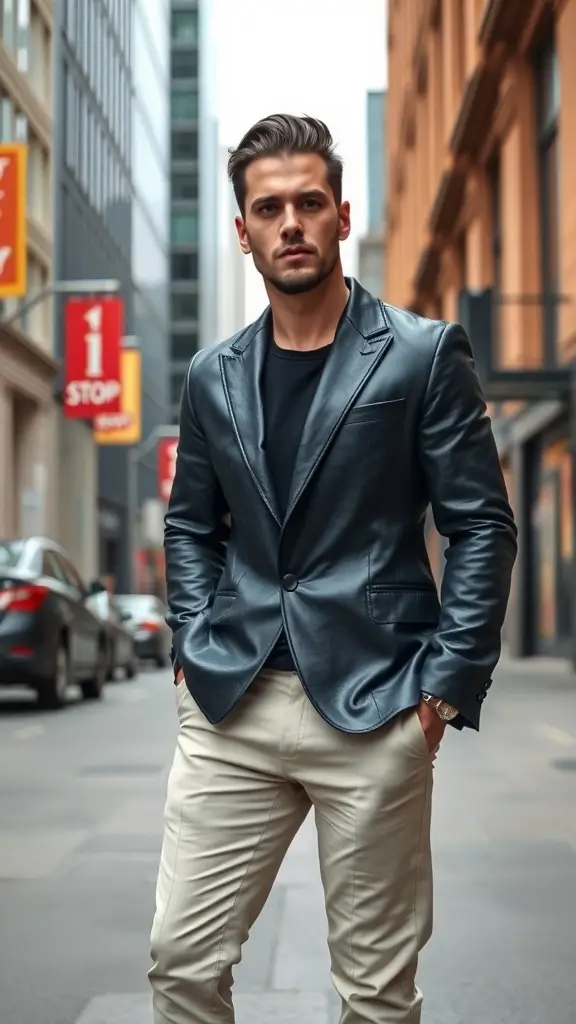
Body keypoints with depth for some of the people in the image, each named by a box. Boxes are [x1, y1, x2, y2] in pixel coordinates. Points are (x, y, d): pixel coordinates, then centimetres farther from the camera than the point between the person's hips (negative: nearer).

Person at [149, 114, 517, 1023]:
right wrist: (195, 648, 6)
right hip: (229, 710, 4)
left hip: (374, 711, -3)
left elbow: (482, 527, -2)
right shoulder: (214, 376, 11)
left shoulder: (423, 355, -1)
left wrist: (448, 684, -8)